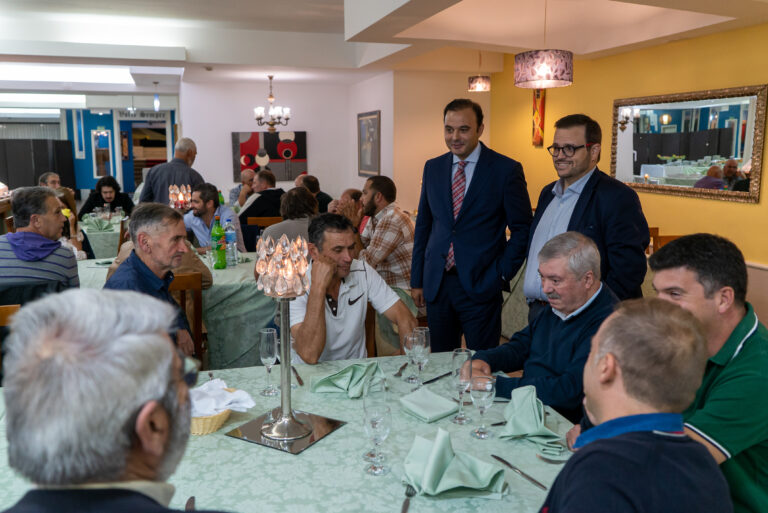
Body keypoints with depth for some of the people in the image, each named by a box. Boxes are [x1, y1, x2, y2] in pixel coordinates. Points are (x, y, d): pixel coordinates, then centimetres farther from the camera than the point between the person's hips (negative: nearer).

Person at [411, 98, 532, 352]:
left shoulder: (506, 170, -5)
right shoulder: (433, 167, 9)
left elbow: (522, 229, -2)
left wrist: (501, 274, -9)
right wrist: (417, 280, 11)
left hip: (480, 285, -4)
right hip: (437, 284, 4)